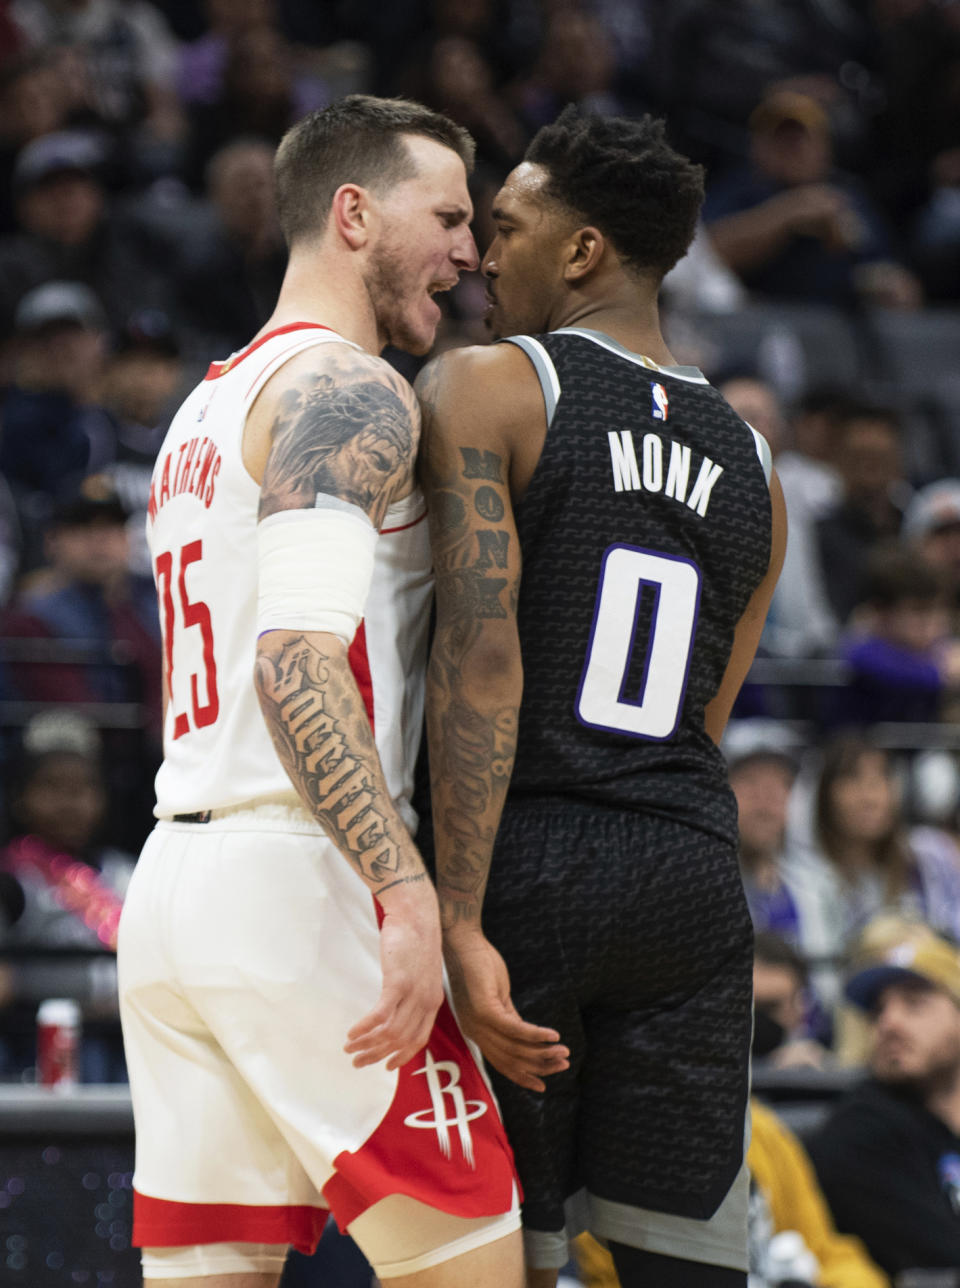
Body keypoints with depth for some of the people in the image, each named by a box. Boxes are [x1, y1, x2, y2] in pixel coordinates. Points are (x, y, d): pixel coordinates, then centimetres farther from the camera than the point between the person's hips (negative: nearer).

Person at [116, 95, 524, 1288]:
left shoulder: (204, 410, 23)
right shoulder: (346, 389, -8)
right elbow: (299, 660, -21)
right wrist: (411, 894, -27)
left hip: (171, 880, 9)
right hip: (295, 882, -9)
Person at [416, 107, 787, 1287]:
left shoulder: (484, 387, -2)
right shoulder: (750, 463, 17)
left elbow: (480, 662, -13)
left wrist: (460, 922, -18)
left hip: (531, 858, -5)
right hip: (698, 877, 5)